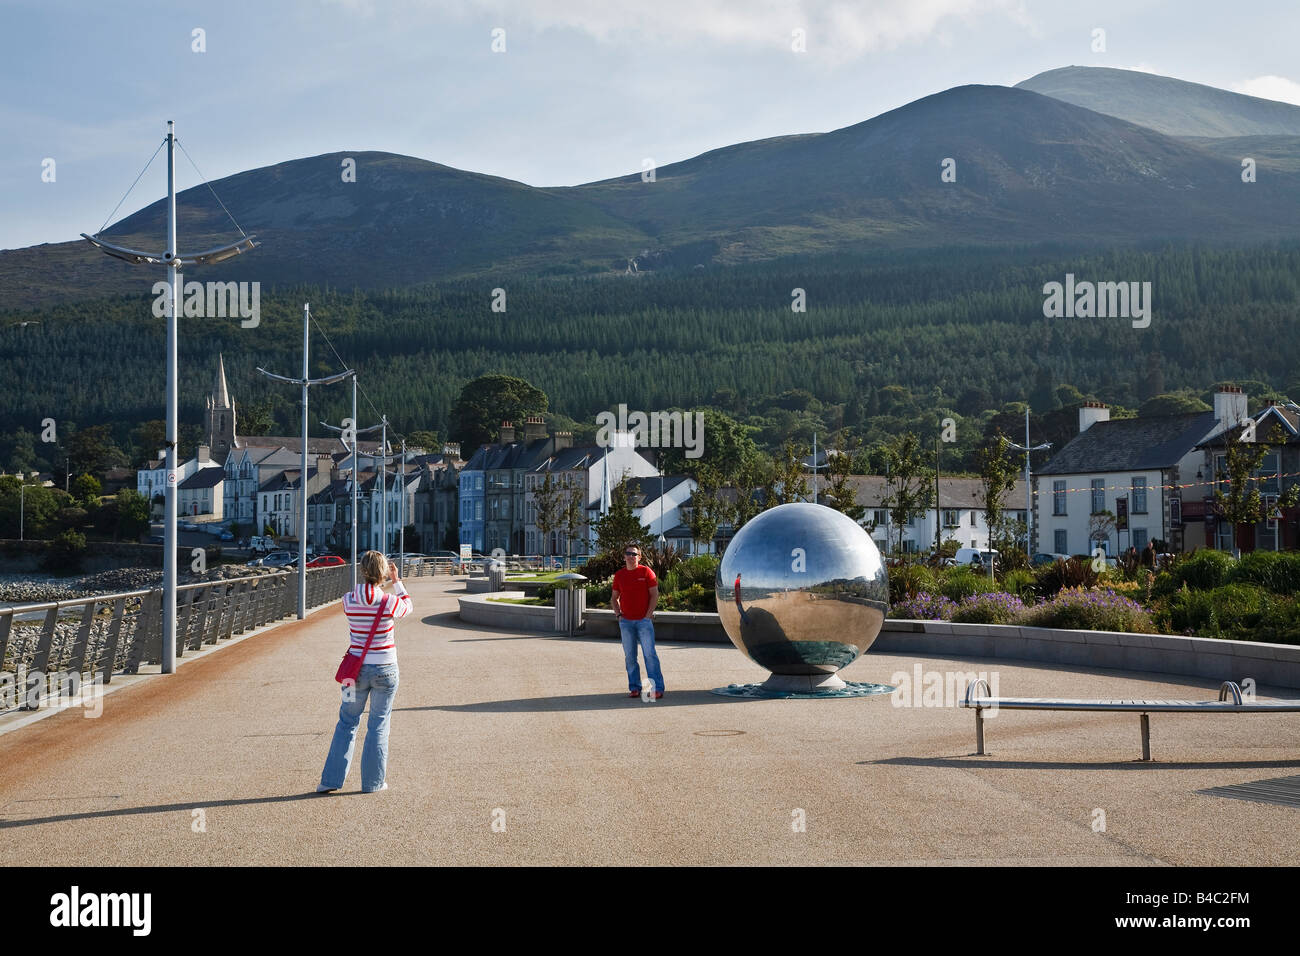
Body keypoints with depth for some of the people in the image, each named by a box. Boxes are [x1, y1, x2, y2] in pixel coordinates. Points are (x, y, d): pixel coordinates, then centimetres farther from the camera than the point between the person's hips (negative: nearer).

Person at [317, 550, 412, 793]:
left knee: (347, 722, 15)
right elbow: (407, 606, 9)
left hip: (357, 668, 2)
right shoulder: (390, 603, -15)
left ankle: (331, 779, 15)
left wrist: (372, 580, 18)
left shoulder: (348, 601, -9)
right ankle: (372, 782, 16)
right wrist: (396, 581, 15)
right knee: (379, 726, 11)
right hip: (385, 669, -2)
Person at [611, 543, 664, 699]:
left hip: (644, 620, -4)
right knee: (629, 656, 5)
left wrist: (648, 615, -8)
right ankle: (634, 687, 12)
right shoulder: (619, 575, 10)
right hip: (626, 621, 4)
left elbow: (654, 594, -2)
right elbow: (614, 598, 19)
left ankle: (657, 688, -9)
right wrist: (618, 614, 5)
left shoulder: (646, 572, 0)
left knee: (650, 654, -9)